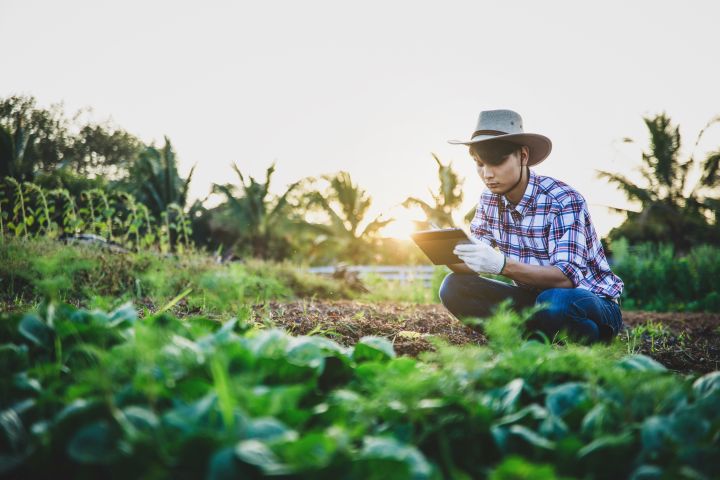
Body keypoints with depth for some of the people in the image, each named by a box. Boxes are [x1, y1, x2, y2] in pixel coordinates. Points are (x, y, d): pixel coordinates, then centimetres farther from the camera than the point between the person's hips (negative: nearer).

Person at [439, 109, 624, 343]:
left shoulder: (563, 200, -21)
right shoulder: (489, 200, -2)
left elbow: (567, 277, -31)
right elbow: (471, 265, -3)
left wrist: (502, 265, -46)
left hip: (590, 301, -5)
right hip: (533, 297, 6)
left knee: (553, 302, -39)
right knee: (454, 287, -13)